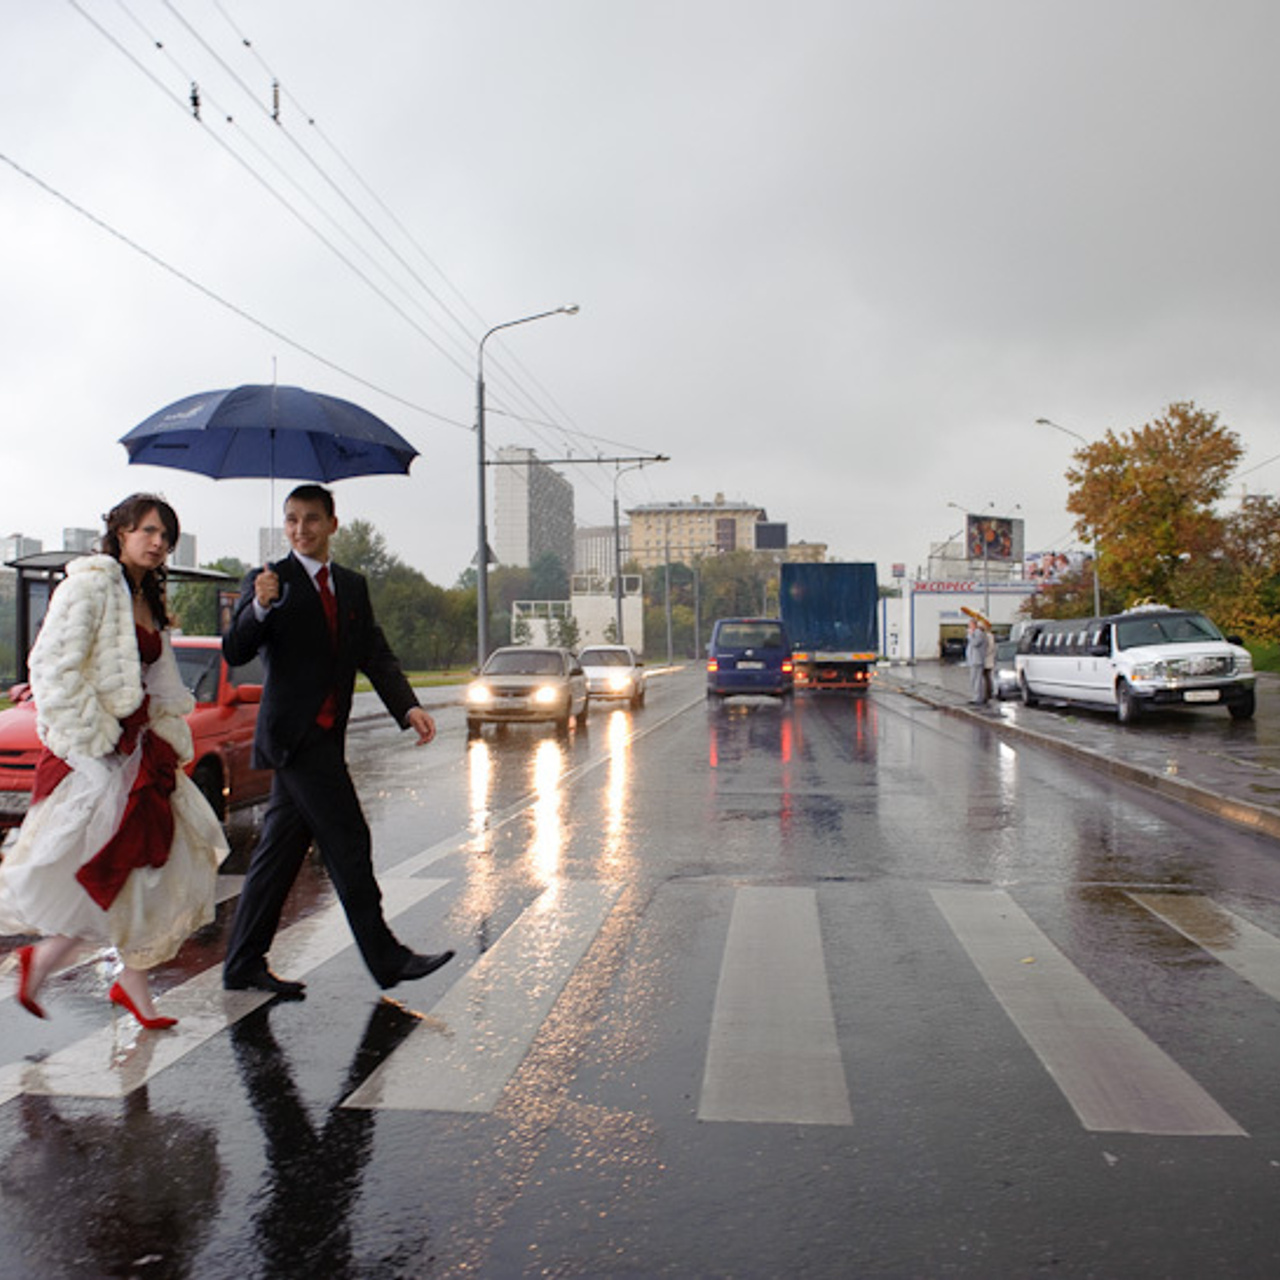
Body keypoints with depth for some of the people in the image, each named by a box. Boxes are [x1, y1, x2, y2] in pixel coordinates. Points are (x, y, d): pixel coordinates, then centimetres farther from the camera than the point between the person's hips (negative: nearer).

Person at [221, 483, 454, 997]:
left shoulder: (353, 586, 14)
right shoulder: (270, 581, -3)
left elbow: (376, 656, 7)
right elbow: (234, 652, -12)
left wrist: (408, 706, -8)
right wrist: (260, 607, -31)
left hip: (323, 737, 6)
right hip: (295, 734, -6)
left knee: (280, 850, 11)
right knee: (347, 842, -5)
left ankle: (244, 965, 21)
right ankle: (386, 958, 4)